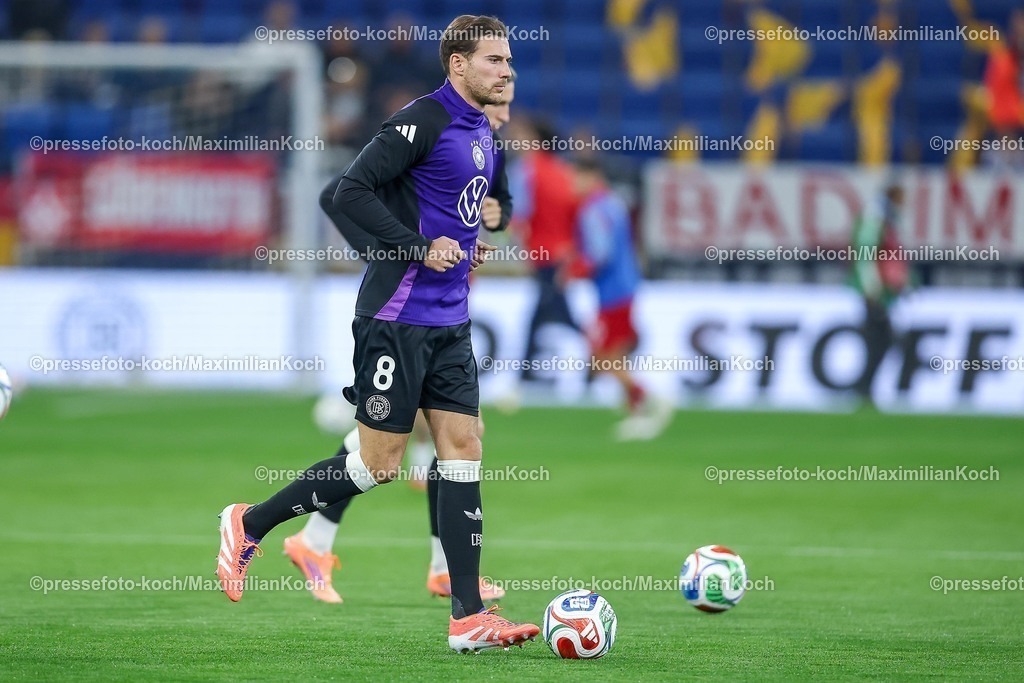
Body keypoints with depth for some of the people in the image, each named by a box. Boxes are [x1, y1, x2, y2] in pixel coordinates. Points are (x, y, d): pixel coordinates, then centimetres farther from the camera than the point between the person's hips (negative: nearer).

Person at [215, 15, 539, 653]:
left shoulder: (481, 131, 14)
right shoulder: (423, 121, -14)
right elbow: (350, 193, -20)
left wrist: (465, 246, 12)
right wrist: (419, 247, -21)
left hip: (450, 324, 8)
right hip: (397, 317, -8)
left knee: (464, 450, 2)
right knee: (380, 464, -4)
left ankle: (469, 618, 1)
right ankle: (250, 523, 14)